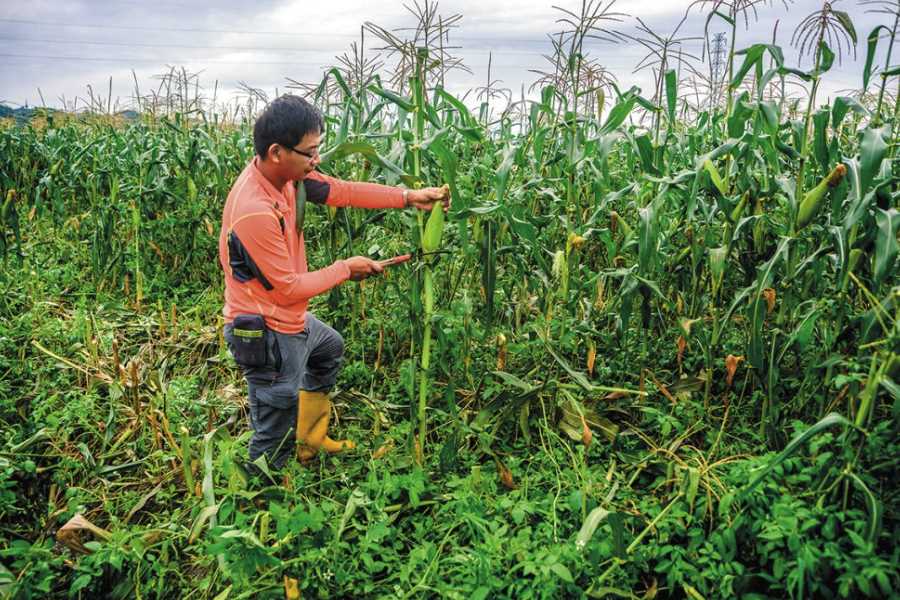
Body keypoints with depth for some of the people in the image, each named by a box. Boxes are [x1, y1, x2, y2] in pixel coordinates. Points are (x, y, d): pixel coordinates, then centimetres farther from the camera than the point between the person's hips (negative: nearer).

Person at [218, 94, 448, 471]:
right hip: (267, 336, -10)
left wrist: (409, 197, -4)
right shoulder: (255, 212, -33)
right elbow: (288, 288, -24)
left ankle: (310, 439, 50)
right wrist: (346, 269, -12)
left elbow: (342, 191, 0)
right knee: (274, 444, 4)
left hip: (288, 318, 10)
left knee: (331, 348, 36)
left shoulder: (283, 173, -8)